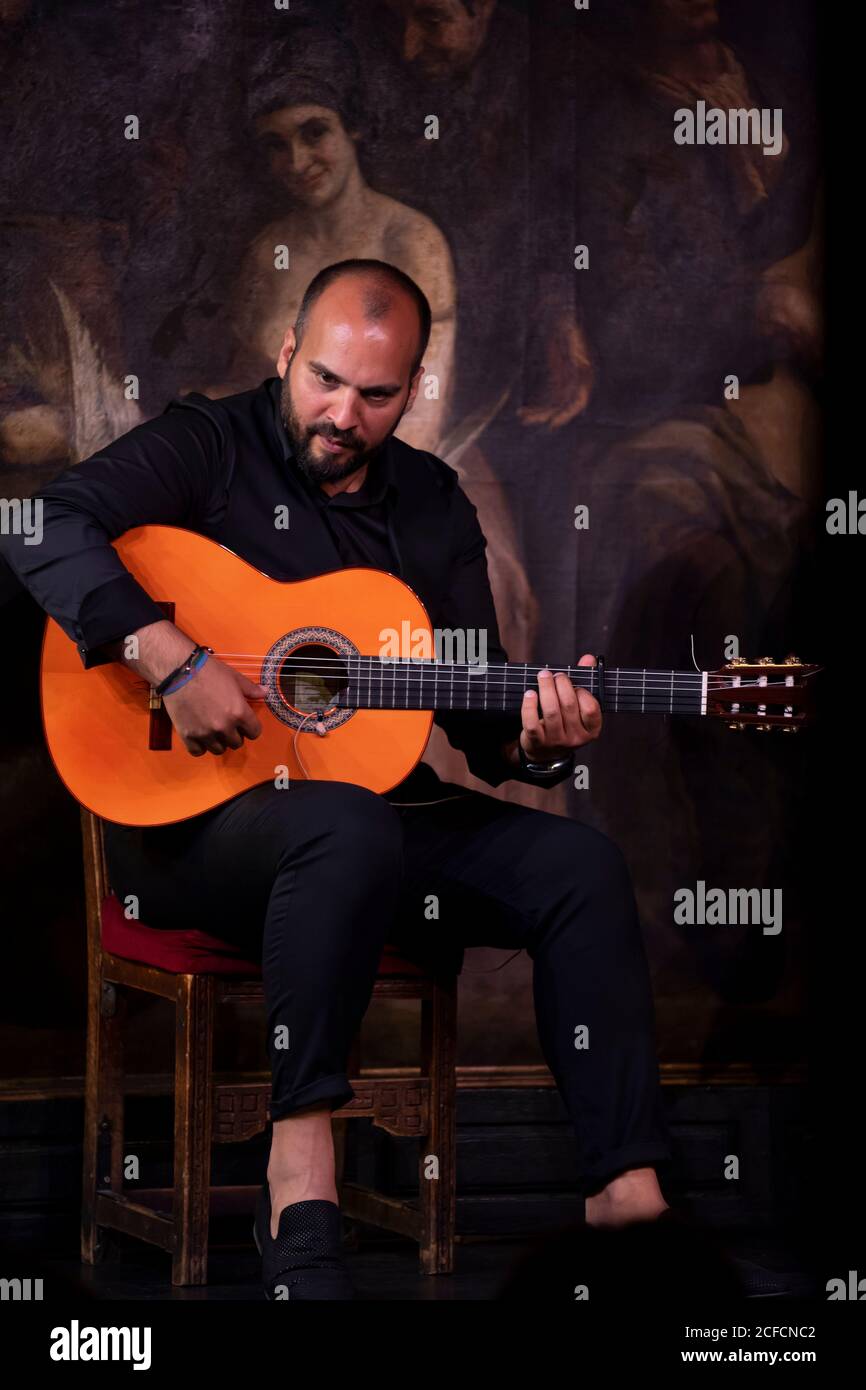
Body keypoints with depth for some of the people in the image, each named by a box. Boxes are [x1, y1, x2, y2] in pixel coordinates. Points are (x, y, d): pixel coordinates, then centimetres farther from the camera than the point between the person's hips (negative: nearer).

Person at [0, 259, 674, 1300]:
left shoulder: (432, 505, 13)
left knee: (578, 864, -16)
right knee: (351, 828, -39)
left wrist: (535, 745, -12)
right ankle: (301, 1167, -34)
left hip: (371, 807, 6)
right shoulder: (210, 449, -3)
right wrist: (174, 662, -30)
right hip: (185, 824, -6)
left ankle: (629, 1195, -21)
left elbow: (479, 709, 12)